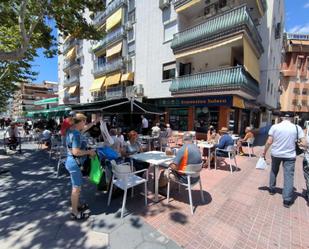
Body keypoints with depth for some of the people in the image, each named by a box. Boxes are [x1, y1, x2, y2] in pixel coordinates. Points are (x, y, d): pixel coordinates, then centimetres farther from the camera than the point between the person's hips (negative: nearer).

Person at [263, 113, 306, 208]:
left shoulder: (274, 127, -8)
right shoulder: (297, 128, -6)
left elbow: (269, 142, -10)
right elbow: (304, 143, -9)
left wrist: (264, 152, 1)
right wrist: (296, 143, 13)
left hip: (275, 154, 1)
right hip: (289, 155, 0)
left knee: (273, 171, 21)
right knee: (289, 176, 6)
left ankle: (271, 189, 36)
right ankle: (287, 200, 8)